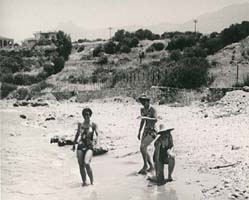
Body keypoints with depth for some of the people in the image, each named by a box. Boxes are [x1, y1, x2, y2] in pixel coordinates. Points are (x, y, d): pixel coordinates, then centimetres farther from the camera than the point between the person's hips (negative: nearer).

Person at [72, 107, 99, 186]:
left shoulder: (93, 125, 0)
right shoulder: (80, 124, 9)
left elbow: (97, 134, -6)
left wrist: (97, 143, -24)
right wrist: (74, 144, 26)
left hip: (89, 146, -4)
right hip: (81, 146, 4)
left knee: (86, 163, -21)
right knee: (81, 165, 2)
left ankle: (92, 181, -4)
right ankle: (84, 181, 16)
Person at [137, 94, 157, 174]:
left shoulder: (153, 110, -14)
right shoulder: (142, 109, 8)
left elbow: (155, 120, -32)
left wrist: (147, 118, -47)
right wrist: (139, 132, 23)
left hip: (152, 132, -8)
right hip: (145, 132, 8)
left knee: (142, 147, -22)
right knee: (144, 150, 8)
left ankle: (145, 165, -4)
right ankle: (151, 166, 24)